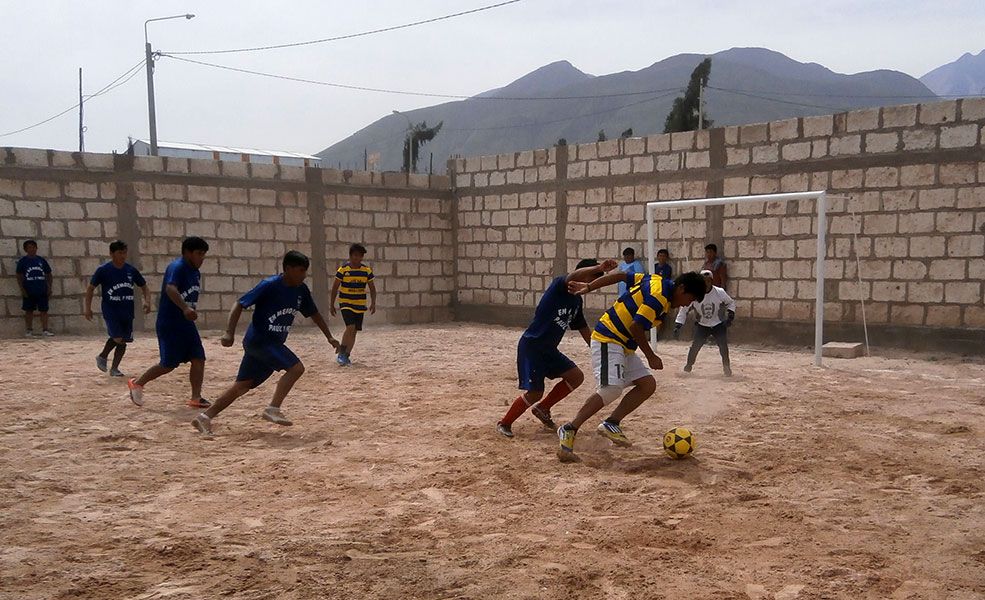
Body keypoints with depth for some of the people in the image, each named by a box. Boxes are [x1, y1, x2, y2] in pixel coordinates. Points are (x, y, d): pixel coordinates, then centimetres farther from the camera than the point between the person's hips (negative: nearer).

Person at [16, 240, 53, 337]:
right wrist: (22, 290, -8)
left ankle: (45, 330, 3)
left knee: (43, 310, 1)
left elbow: (48, 275, 12)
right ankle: (29, 330, 11)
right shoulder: (22, 261, 2)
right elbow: (19, 276, 0)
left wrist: (49, 289, 4)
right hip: (29, 292, -2)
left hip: (42, 291, 2)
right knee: (29, 311, 5)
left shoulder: (41, 260, 7)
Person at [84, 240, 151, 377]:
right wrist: (88, 308, -4)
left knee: (123, 341, 4)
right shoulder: (103, 270, -6)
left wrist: (147, 301, -5)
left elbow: (143, 286, 13)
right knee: (117, 338, -17)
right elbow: (90, 288, 2)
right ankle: (102, 357, 10)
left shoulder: (131, 270, 3)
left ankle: (114, 368, 18)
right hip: (110, 311, -4)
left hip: (127, 312, 4)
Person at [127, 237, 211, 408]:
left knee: (199, 359, -2)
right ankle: (137, 383, 20)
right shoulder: (177, 267, -16)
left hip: (186, 323, 8)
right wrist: (185, 308, -47)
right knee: (169, 365, -1)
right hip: (169, 324, -8)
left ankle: (196, 398, 2)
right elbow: (170, 288, -34)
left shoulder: (195, 273, 12)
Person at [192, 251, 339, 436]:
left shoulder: (301, 290, 5)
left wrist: (329, 337, 15)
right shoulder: (270, 285, -16)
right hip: (259, 340, -8)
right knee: (296, 367, -20)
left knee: (243, 385, 9)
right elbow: (240, 305, -15)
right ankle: (273, 409, -16)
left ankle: (206, 416, 15)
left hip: (274, 344, 8)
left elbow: (314, 314, 18)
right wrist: (229, 333, -24)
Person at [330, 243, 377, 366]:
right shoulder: (343, 269, -8)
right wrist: (332, 305, 0)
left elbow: (372, 288, 8)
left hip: (360, 304, 4)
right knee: (350, 327, -20)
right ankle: (341, 353, -7)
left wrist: (373, 303, -3)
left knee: (354, 331, 6)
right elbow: (335, 287, -1)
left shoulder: (367, 270, 0)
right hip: (346, 303, -4)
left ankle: (346, 356, 18)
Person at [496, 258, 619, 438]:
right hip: (531, 345, -9)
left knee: (576, 377, 5)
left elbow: (584, 329, 22)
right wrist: (599, 268, -54)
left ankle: (542, 408, 19)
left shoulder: (577, 300, 12)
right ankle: (504, 423, 13)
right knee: (535, 393, -9)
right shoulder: (559, 285, -14)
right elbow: (573, 276, -39)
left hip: (549, 349, 9)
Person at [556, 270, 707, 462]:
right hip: (608, 341, -11)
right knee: (611, 389, -24)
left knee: (648, 384, 3)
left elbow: (620, 276, 12)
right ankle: (569, 430, -17)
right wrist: (650, 356, -11)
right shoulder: (659, 297, -18)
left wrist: (589, 287, 12)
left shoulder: (657, 280, 10)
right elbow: (636, 326, -22)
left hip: (624, 347, 11)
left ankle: (611, 424, 3)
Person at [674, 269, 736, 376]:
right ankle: (688, 365, 11)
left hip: (718, 324, 0)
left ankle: (727, 367, 7)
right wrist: (678, 326, -16)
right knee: (695, 345, -11)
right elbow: (684, 309, -10)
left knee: (723, 345, -13)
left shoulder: (719, 292, -17)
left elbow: (731, 303, 3)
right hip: (702, 325, 0)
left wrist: (730, 315, -11)